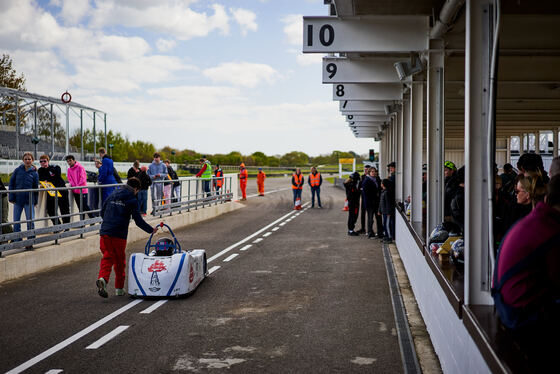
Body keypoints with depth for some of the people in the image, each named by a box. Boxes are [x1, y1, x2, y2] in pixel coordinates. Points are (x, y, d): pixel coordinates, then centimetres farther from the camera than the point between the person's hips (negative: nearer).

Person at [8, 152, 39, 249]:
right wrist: (11, 197, -3)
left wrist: (35, 201, 7)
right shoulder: (18, 170, 2)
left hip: (29, 200, -1)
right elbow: (11, 183, 3)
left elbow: (36, 187, 7)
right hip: (18, 199, 1)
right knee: (16, 221, 6)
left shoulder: (34, 172, 2)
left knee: (30, 221, 0)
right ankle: (17, 241, 18)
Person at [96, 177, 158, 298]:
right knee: (119, 261, 9)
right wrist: (151, 230, 11)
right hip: (119, 234, -4)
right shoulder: (132, 200, -2)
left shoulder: (112, 196, 13)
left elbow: (102, 213, 19)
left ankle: (102, 278, -22)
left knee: (107, 258, 6)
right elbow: (138, 220, -2)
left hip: (105, 232, 4)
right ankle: (119, 288, 18)